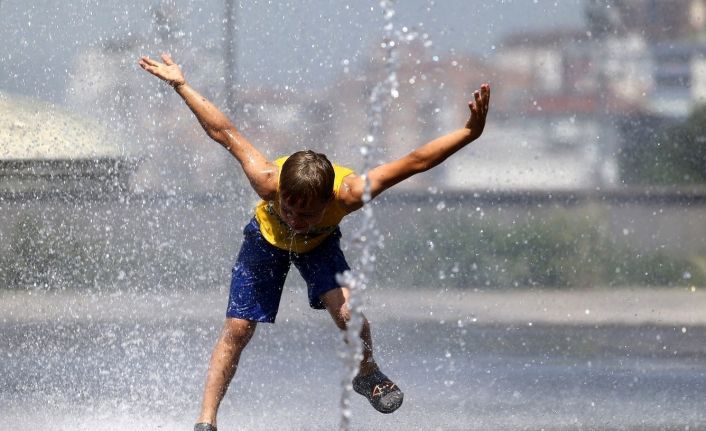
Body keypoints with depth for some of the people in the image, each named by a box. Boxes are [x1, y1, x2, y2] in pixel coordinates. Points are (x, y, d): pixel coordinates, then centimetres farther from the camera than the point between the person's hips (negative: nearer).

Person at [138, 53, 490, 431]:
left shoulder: (349, 193, -43)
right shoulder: (268, 183, -41)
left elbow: (414, 162, -38)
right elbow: (225, 134, -28)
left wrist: (470, 132, -43)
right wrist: (181, 86, -24)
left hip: (319, 244, 0)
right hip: (266, 239, 0)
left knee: (346, 308, -26)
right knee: (236, 331, -6)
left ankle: (368, 374, 3)